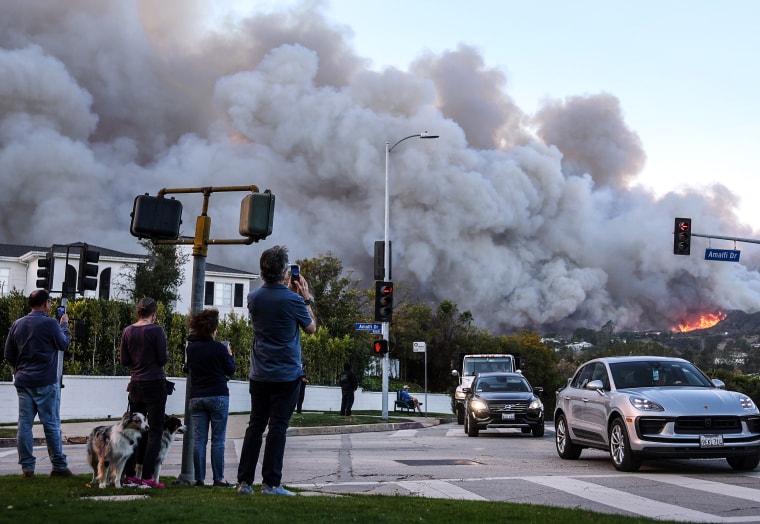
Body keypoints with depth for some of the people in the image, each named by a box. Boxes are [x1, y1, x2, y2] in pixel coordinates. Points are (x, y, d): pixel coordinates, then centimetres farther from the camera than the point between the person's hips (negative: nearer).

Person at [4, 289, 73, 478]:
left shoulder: (17, 325, 7)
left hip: (23, 382, 5)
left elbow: (9, 354, 12)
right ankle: (59, 466, 5)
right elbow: (64, 344, 3)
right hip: (46, 382, -5)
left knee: (24, 424, 5)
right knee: (51, 424, 1)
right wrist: (64, 325, 15)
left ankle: (27, 468, 6)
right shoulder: (50, 323, -10)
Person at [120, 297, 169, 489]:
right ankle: (147, 477, -3)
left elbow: (124, 360, 6)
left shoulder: (127, 331, 4)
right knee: (154, 431, 0)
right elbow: (163, 359, -11)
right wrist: (166, 354, 10)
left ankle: (129, 475, 15)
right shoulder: (156, 330, -11)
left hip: (135, 385, 5)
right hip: (155, 385, -5)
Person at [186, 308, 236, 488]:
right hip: (218, 397, -4)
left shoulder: (191, 348, 3)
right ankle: (218, 478, 1)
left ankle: (199, 478, 5)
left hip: (196, 397, 4)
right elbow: (230, 370, 0)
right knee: (218, 440, 1)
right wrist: (230, 355, 16)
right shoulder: (219, 348, -10)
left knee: (198, 439, 5)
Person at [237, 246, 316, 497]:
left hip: (259, 375, 5)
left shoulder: (254, 297, 2)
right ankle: (271, 483, 2)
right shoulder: (293, 300, -13)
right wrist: (305, 298, 10)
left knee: (255, 425, 10)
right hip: (286, 375, -5)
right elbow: (311, 328, 4)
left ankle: (244, 481, 10)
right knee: (278, 427, 0)